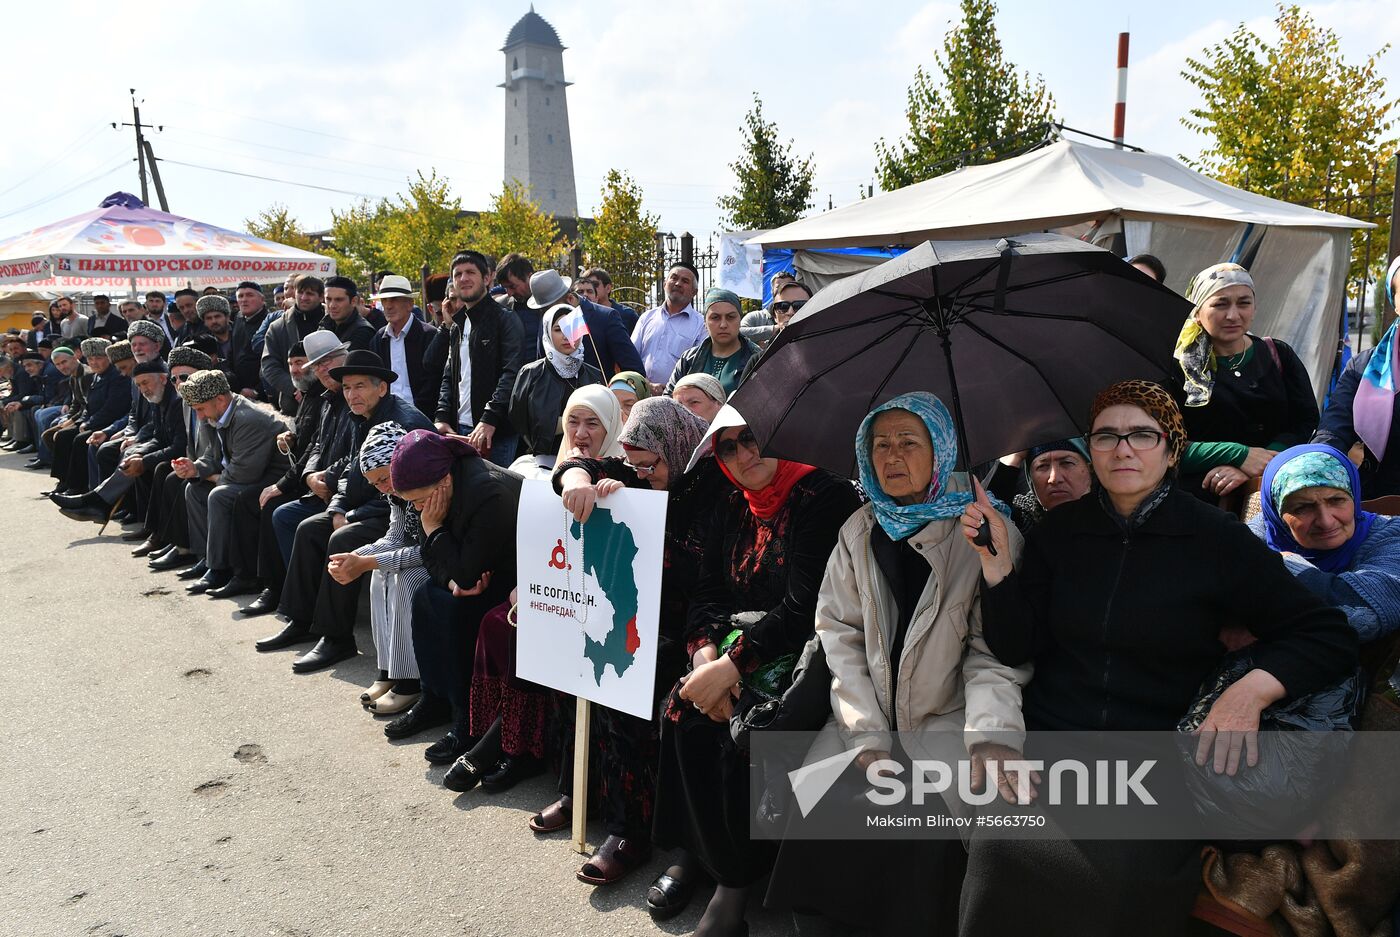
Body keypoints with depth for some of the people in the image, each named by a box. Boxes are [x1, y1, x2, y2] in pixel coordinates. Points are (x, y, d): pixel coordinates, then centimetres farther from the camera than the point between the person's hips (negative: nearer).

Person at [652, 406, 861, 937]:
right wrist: (706, 657, -14)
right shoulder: (732, 510, 11)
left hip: (806, 652, -6)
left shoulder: (825, 496, -12)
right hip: (739, 644, 6)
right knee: (682, 713, -17)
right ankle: (701, 853, 1)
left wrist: (731, 665, -22)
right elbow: (708, 593, 6)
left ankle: (735, 879, -9)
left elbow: (804, 605, -20)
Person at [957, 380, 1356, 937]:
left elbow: (1330, 638, 1)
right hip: (1050, 740, 2)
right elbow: (1015, 650, 4)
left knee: (1129, 878, -21)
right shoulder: (1058, 533, 7)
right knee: (1003, 851, -17)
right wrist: (996, 561, -8)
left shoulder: (1217, 539, 0)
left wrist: (1253, 688, -16)